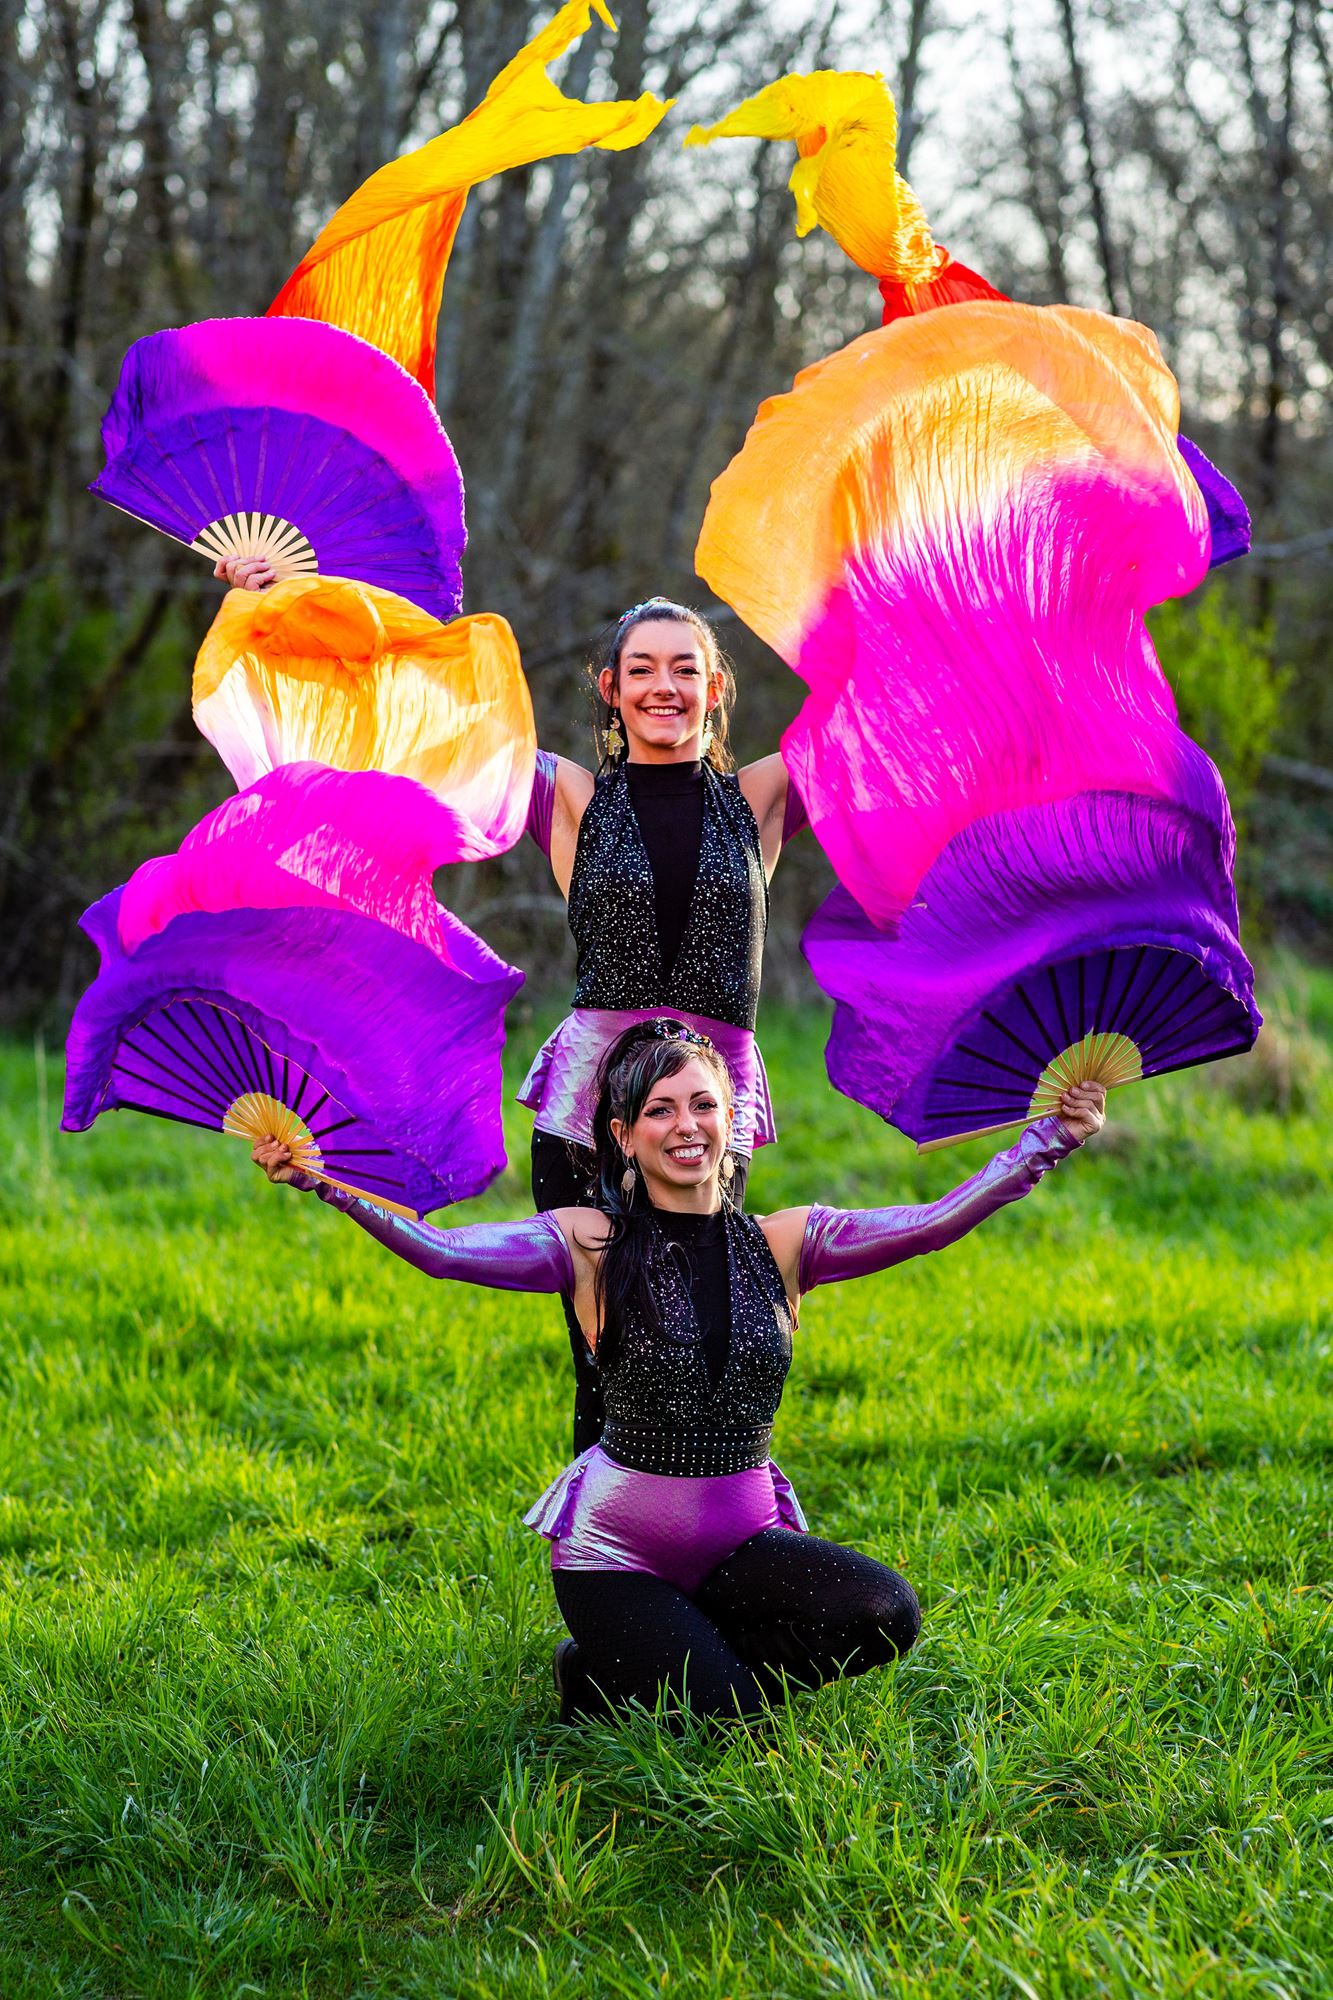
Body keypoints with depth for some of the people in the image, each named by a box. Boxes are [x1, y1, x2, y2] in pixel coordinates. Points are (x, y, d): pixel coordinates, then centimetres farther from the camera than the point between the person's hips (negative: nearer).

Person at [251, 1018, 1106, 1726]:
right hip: (618, 1542, -3)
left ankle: (688, 1651, 4)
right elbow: (441, 1250, -19)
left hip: (745, 1534, 3)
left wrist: (1050, 1141, -17)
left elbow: (936, 1223, -9)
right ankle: (592, 1674, 13)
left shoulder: (784, 1243, 1)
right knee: (721, 1716, -21)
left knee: (887, 1614, -22)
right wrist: (325, 1181, -32)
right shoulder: (591, 1246, -6)